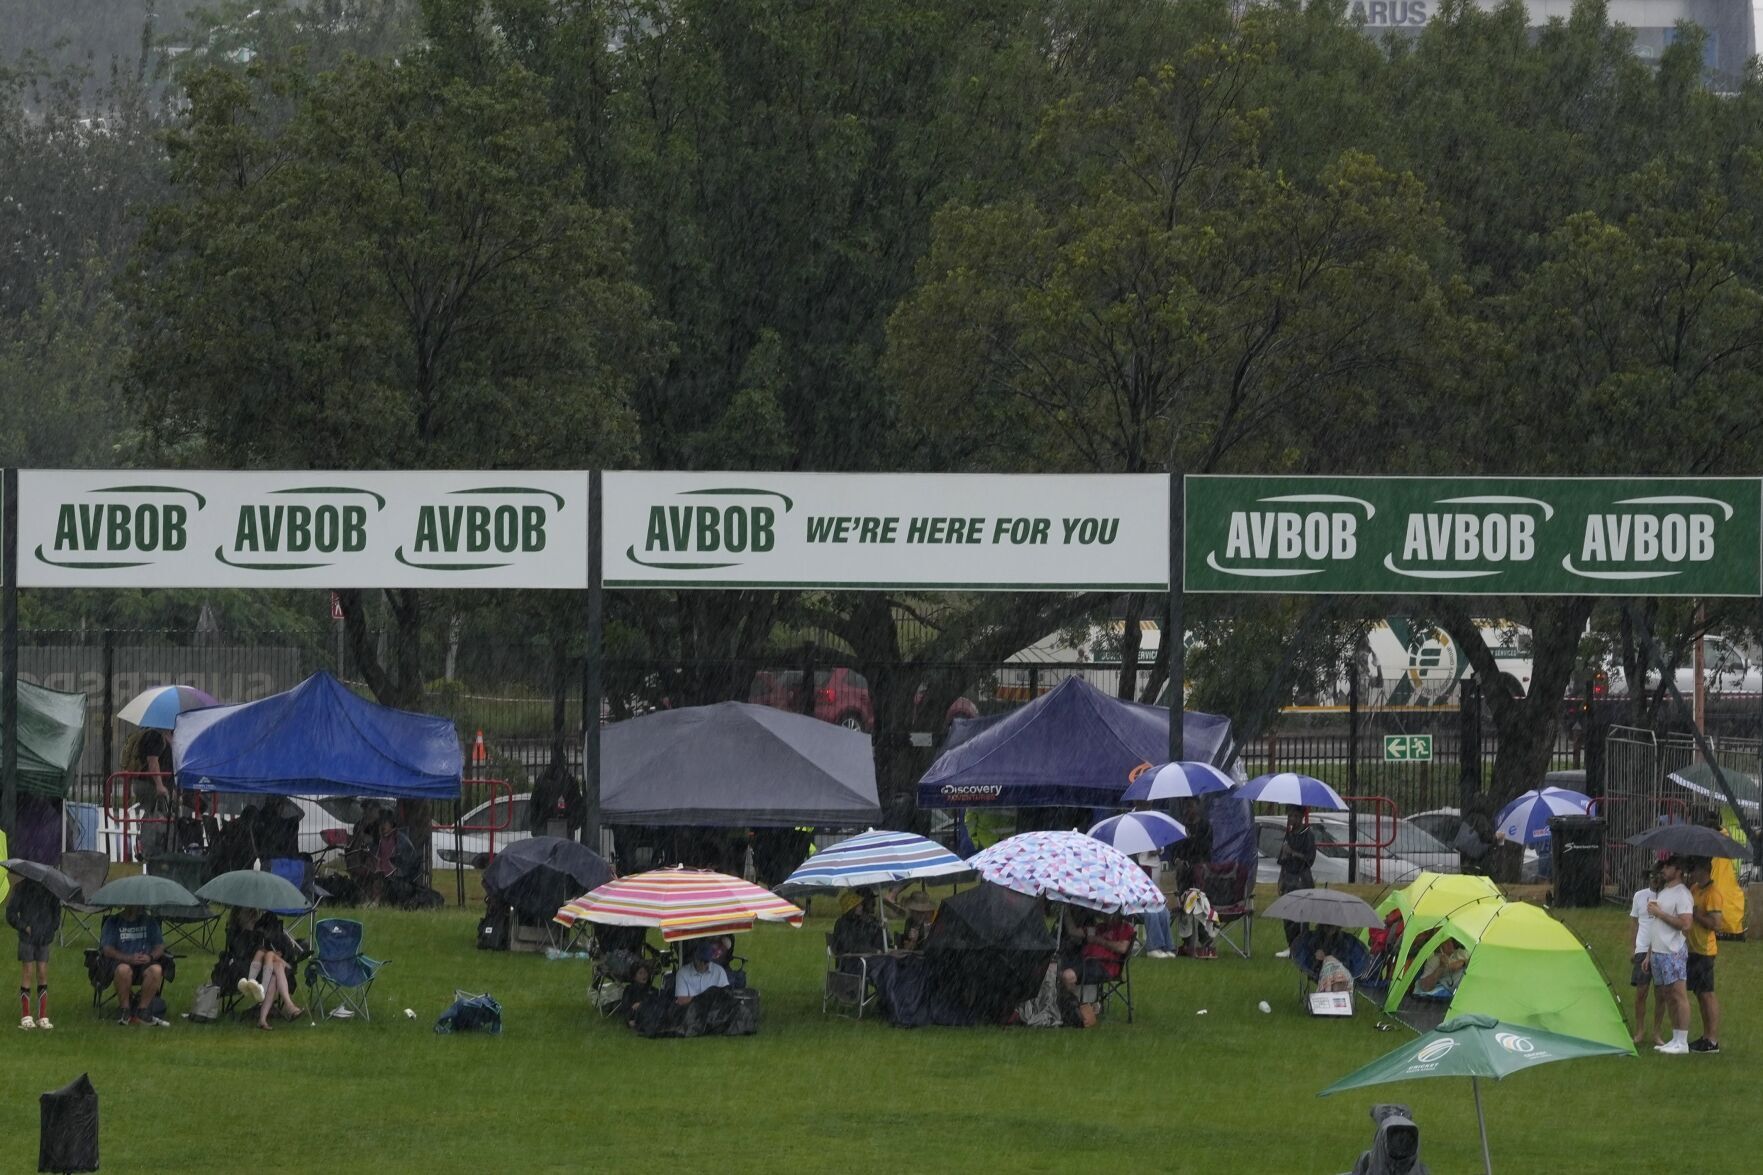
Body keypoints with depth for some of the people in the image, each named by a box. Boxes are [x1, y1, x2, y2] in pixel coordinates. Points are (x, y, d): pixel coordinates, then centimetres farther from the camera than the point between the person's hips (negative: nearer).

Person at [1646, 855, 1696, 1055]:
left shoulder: (1682, 895, -11)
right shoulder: (1663, 893, 18)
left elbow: (1685, 923, -22)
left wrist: (1659, 913, -16)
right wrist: (1649, 953, 23)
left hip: (1673, 952, -10)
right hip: (1658, 952, 10)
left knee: (1678, 995, -8)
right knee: (1667, 996, 10)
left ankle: (1682, 1042, -9)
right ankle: (1675, 1039, 14)